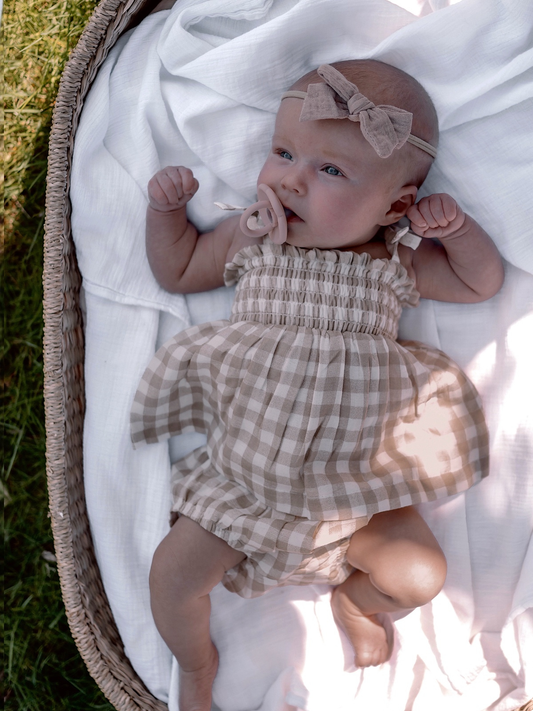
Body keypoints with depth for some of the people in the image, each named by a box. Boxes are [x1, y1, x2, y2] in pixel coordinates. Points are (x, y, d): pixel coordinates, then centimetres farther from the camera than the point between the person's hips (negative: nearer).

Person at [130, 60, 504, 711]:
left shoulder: (397, 262, 1)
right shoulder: (249, 237, 3)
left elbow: (482, 283, 11)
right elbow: (178, 272, 16)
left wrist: (456, 228, -6)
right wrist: (166, 208, 2)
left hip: (356, 473, 0)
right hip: (246, 467, 0)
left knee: (420, 573, -9)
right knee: (174, 569, -9)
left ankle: (355, 601, 28)